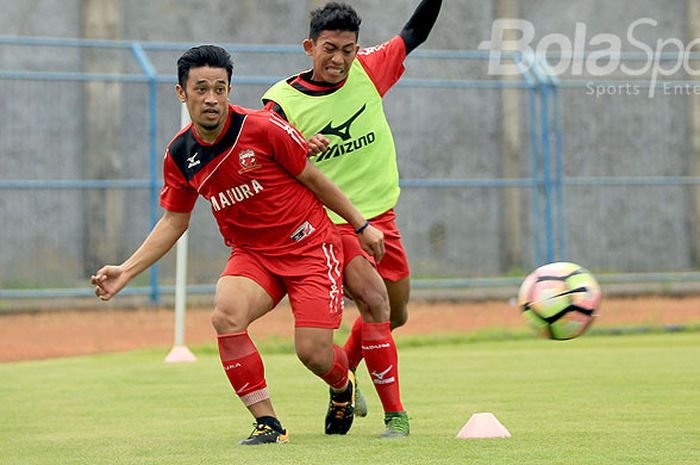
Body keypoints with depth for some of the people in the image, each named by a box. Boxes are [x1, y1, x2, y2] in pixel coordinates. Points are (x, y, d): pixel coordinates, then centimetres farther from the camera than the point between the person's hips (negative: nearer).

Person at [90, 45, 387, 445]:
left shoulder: (262, 129, -18)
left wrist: (361, 224, 3)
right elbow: (174, 221, 9)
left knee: (314, 353, -12)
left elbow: (312, 178, -5)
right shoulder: (180, 155, -4)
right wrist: (125, 272, 1)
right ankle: (268, 423, -14)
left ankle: (344, 388, 28)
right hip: (252, 254, 3)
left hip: (309, 246, -3)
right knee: (226, 315, -28)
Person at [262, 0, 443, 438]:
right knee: (374, 301, -23)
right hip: (329, 222, -6)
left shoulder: (367, 71, -2)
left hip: (380, 216, 6)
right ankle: (394, 413, -14)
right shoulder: (284, 101, -12)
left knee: (396, 315, 16)